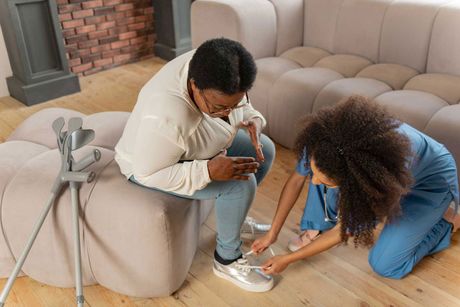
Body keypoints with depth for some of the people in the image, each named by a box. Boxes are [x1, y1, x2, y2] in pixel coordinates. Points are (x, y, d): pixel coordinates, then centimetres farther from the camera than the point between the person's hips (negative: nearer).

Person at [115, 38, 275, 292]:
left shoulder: (211, 70, -21)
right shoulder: (166, 118, -41)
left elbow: (241, 105, -1)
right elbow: (148, 174, -29)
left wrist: (252, 120, -22)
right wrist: (208, 171, -36)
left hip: (197, 143, 8)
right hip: (151, 165, -7)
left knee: (264, 150, 5)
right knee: (240, 183, -22)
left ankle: (234, 219, 22)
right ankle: (226, 261, 0)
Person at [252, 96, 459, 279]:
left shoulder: (383, 184, -43)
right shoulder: (323, 140, -34)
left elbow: (344, 231, -27)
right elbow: (296, 180, -16)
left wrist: (288, 259, -19)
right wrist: (272, 234, -13)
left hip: (433, 181, -4)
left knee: (385, 265, -9)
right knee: (324, 168, -22)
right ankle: (317, 228, -1)